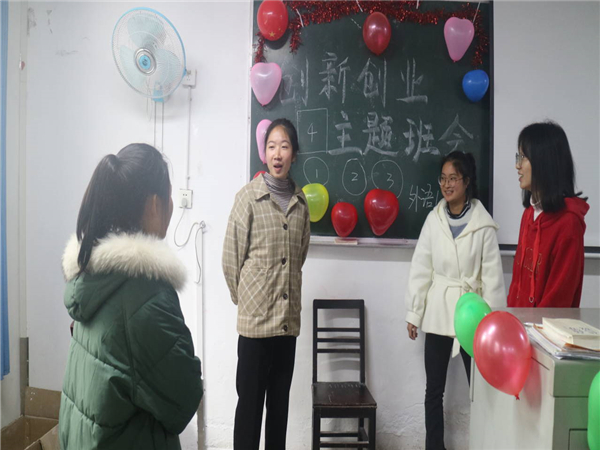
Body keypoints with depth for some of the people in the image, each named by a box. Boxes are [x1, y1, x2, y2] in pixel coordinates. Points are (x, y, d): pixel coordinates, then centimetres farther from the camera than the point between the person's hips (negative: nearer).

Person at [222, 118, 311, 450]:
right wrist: (244, 298, 3)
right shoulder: (249, 196, -8)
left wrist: (288, 291, 11)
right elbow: (231, 255, -4)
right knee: (250, 400, 8)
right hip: (256, 318, -4)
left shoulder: (300, 201, 5)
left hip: (289, 317, 4)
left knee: (280, 398, 17)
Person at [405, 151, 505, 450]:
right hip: (437, 314, 3)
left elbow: (492, 277, -6)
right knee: (434, 390, 13)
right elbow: (420, 269, 2)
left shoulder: (483, 224, -6)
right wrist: (413, 313, 2)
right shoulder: (433, 219, 1)